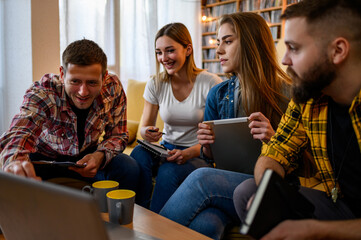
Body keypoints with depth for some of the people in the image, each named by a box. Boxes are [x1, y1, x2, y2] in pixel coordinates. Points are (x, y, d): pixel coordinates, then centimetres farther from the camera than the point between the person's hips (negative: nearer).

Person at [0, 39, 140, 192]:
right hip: (45, 158, -1)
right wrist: (16, 162, -69)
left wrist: (100, 156, -33)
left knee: (129, 169, -25)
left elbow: (117, 135, -10)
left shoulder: (113, 88, -20)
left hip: (87, 156, 2)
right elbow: (19, 132, -44)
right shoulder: (42, 92, -28)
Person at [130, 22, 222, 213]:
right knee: (139, 153, -29)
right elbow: (145, 127, 5)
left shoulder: (211, 84, -11)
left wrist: (189, 153, -26)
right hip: (167, 149, 4)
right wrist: (146, 133, -20)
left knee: (168, 171, -34)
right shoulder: (155, 85, 0)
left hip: (200, 155, -3)